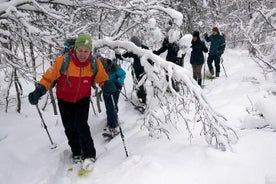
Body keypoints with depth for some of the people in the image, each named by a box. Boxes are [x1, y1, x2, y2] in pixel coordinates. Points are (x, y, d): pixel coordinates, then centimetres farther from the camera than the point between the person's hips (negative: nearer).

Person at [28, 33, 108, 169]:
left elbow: (103, 79, -4)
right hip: (64, 100, 1)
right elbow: (49, 77, -16)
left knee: (81, 125, -18)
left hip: (83, 99, 0)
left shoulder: (95, 64, -19)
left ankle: (89, 155, -7)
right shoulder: (62, 61, -26)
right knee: (70, 128, 8)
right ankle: (77, 153, 29)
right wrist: (39, 91, -29)